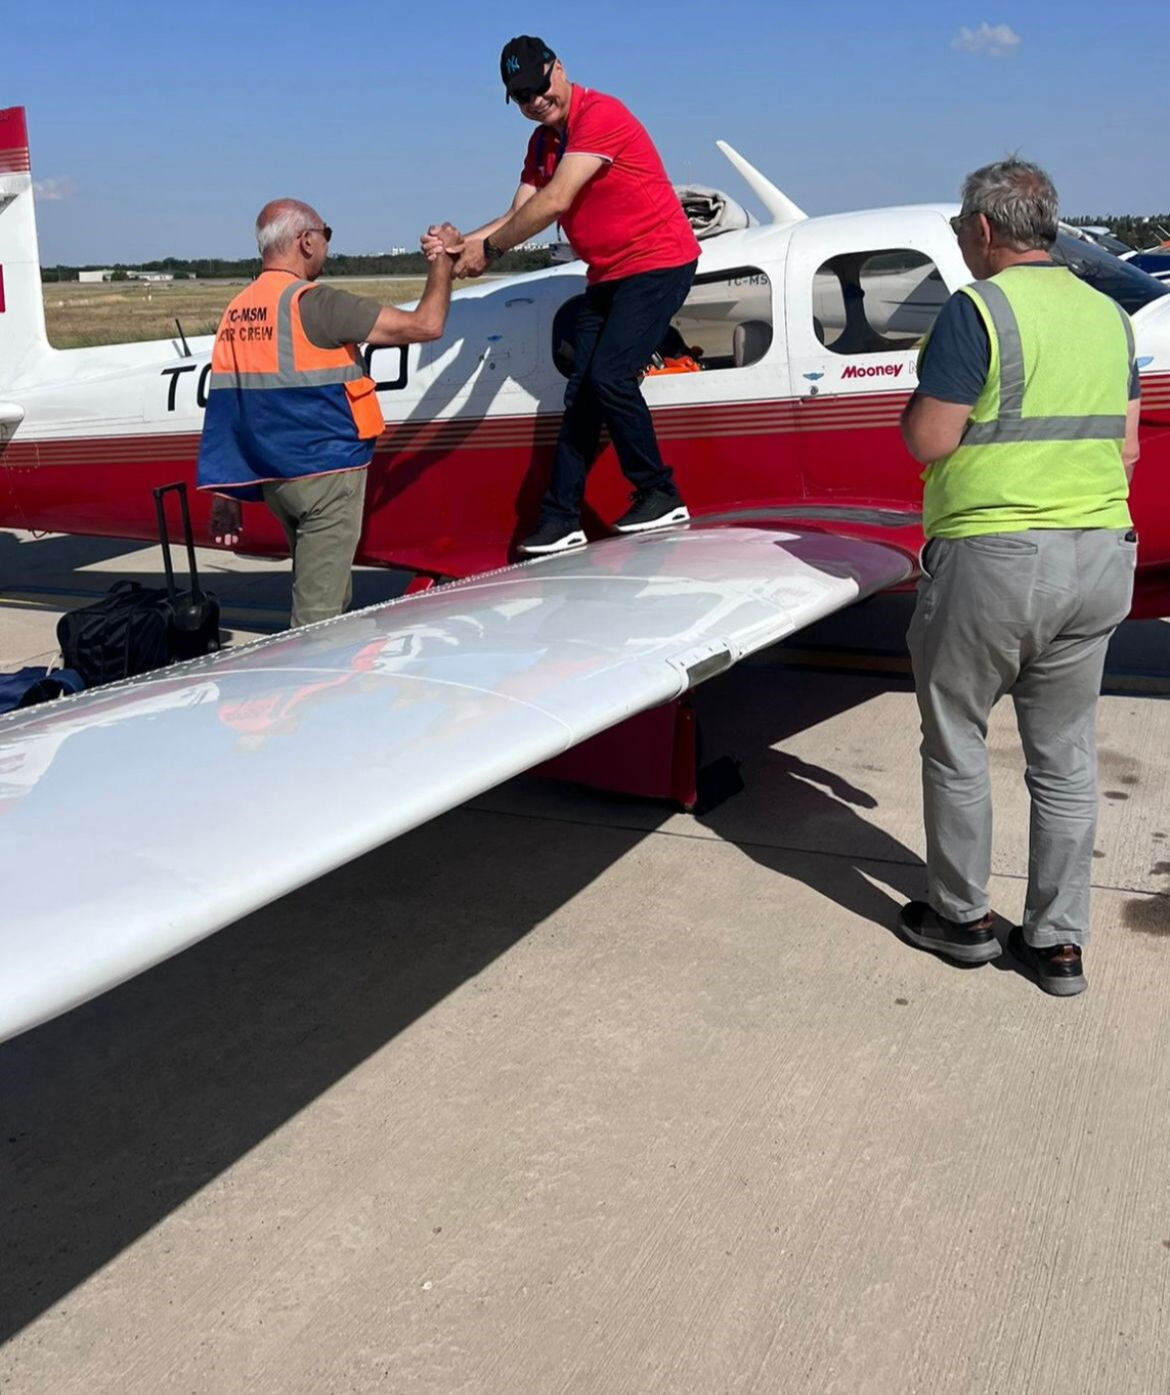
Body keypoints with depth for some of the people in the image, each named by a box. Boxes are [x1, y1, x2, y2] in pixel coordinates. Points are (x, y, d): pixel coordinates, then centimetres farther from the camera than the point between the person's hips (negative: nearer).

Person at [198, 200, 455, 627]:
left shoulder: (235, 314, 8)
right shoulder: (313, 303, -14)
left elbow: (225, 411, 8)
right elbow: (425, 324, -14)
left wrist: (225, 497, 12)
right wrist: (442, 259, 3)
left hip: (273, 478, 8)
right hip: (325, 474, -8)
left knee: (325, 594, 21)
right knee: (318, 610, -3)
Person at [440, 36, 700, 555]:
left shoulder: (599, 116, -17)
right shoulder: (543, 142, 12)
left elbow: (555, 202, -24)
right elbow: (518, 215, 5)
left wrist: (489, 249, -18)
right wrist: (460, 244, -12)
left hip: (657, 263, -9)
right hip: (607, 276, 9)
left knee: (609, 376, -20)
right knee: (580, 392, 4)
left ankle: (660, 495, -6)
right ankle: (561, 518, 7)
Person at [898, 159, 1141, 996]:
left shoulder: (979, 309, -11)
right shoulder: (1110, 316, 11)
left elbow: (927, 441, -13)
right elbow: (1126, 448, 13)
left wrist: (929, 388, 5)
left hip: (992, 557, -6)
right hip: (1099, 559, 7)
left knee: (956, 742, 11)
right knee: (1065, 757, 12)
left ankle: (962, 916, 23)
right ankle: (1059, 942, 20)